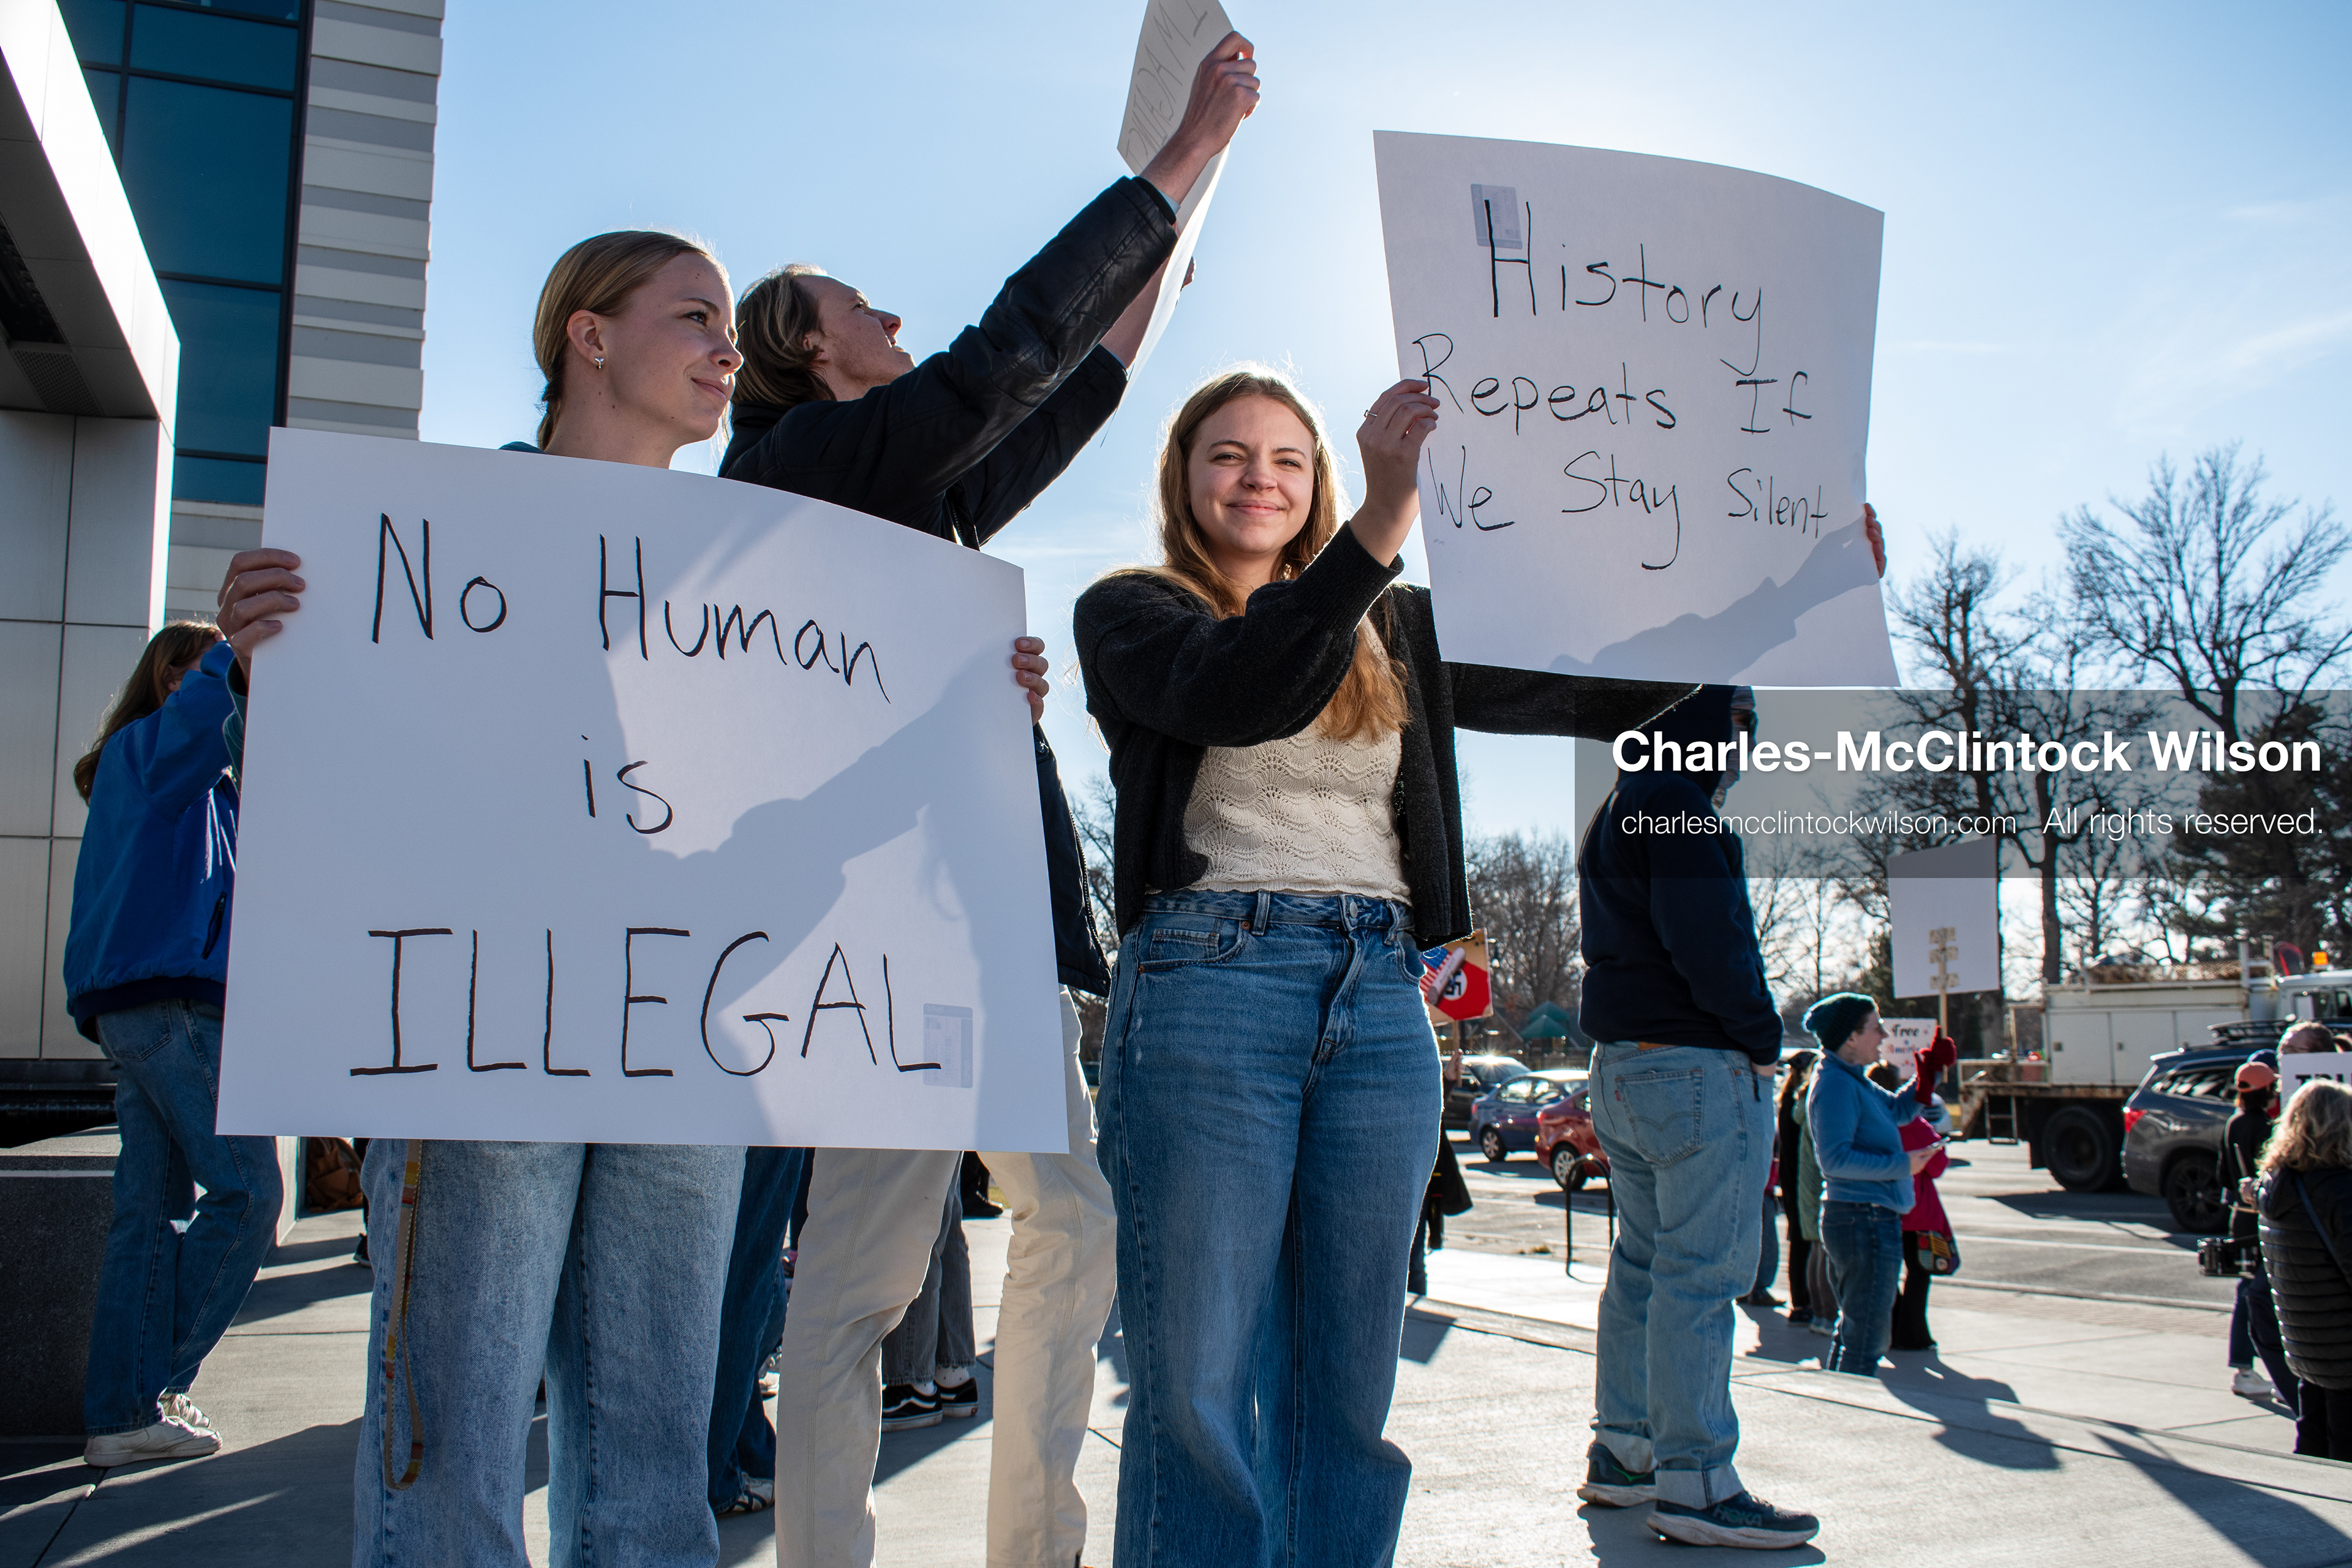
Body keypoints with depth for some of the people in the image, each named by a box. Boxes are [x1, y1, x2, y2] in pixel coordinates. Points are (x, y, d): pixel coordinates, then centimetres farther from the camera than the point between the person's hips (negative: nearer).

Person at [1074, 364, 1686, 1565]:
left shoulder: (1397, 632, 20)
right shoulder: (1129, 611, 8)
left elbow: (1594, 696, 16)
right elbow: (1234, 692, -14)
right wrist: (1380, 524, -26)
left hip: (1382, 998, 4)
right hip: (1206, 979, -4)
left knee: (1351, 1386, 8)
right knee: (1200, 1383, -3)